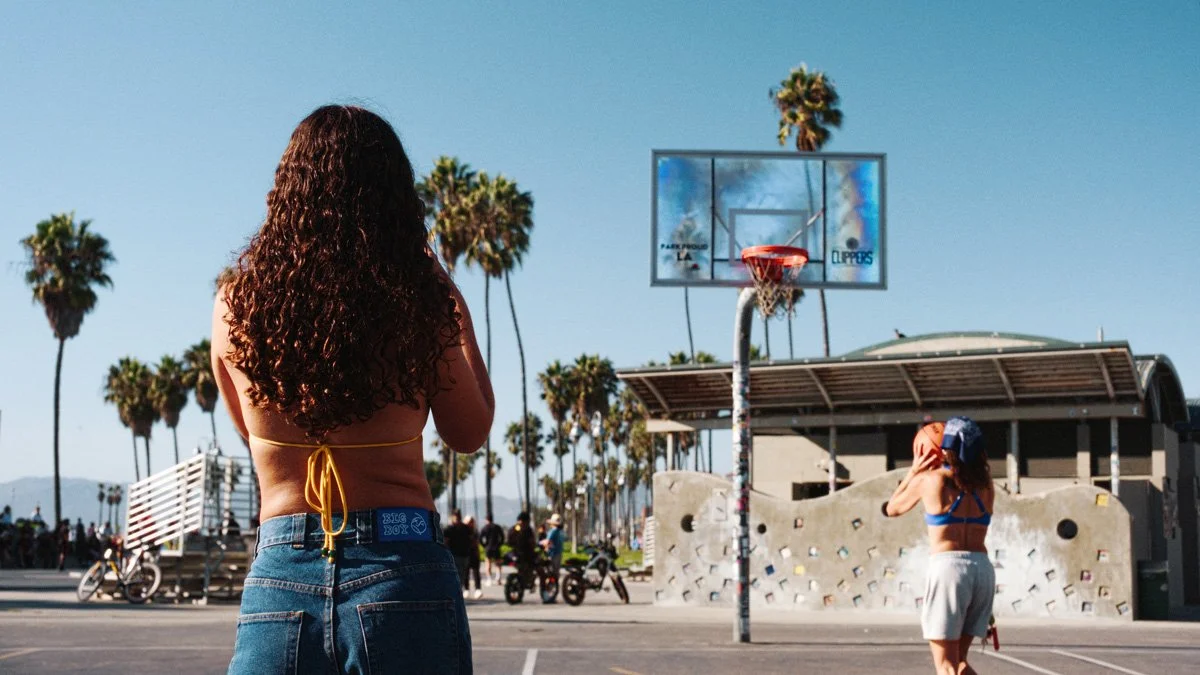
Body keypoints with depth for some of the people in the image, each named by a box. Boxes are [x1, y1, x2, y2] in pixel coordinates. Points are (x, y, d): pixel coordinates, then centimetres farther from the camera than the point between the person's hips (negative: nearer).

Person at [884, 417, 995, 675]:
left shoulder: (929, 480, -1)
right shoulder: (985, 484, 10)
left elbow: (892, 508, 16)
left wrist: (913, 472, 23)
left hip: (948, 567, -5)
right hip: (983, 569, 5)